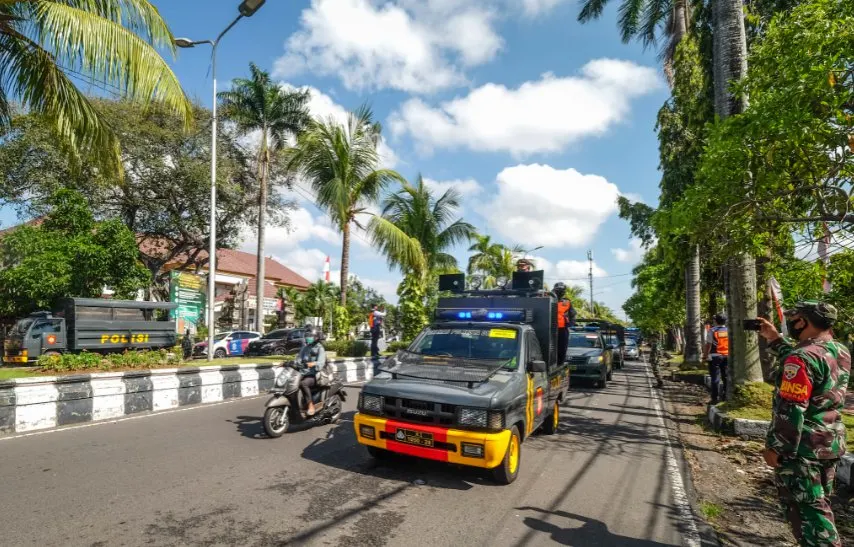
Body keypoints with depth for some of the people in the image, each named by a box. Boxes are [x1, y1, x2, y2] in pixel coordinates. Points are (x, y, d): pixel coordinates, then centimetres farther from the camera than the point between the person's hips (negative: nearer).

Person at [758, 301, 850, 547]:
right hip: (832, 443, 9)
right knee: (819, 505, 22)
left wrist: (775, 447, -16)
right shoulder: (842, 352, 4)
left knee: (806, 510, 2)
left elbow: (791, 410, -24)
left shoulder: (803, 356, -23)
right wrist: (775, 339, 20)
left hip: (802, 447, -9)